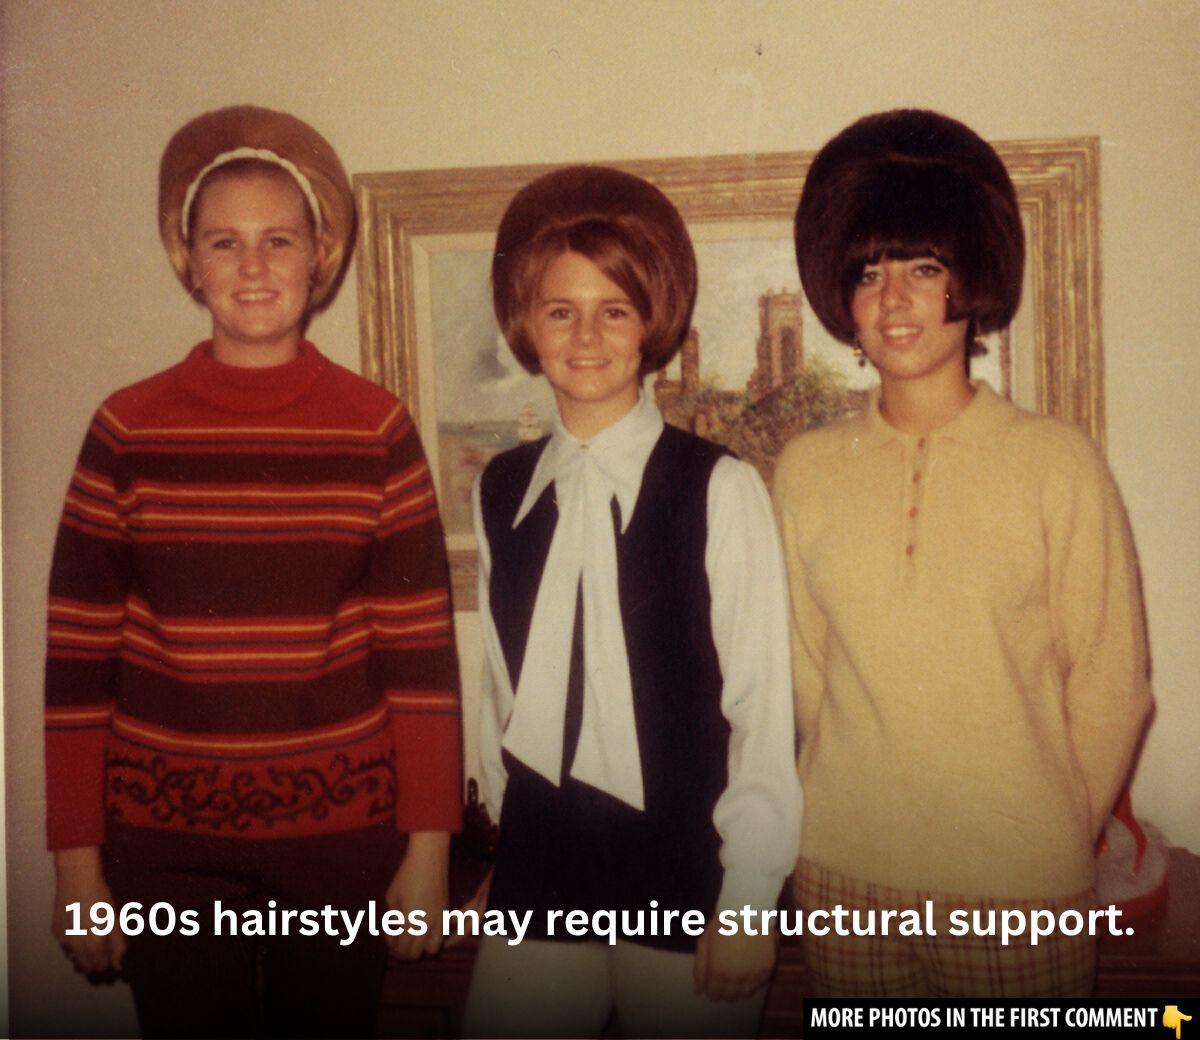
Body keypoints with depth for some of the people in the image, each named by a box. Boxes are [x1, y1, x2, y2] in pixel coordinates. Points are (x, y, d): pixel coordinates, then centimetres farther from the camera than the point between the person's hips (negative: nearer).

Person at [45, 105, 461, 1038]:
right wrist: (76, 860, 1)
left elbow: (422, 652, -2)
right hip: (165, 841, 0)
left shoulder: (378, 429, -3)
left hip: (341, 834, 0)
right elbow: (77, 658, 0)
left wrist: (429, 845, -2)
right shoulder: (127, 431, -2)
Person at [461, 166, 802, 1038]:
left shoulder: (719, 490, -11)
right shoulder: (501, 492, 5)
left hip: (684, 870, -4)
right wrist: (510, 824, 14)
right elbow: (502, 682, 11)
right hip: (538, 873, 4)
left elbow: (763, 708, -9)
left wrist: (748, 900, -8)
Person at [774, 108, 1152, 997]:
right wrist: (855, 809, 6)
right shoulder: (807, 470, 0)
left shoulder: (1058, 463, -7)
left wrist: (1055, 838, 2)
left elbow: (1112, 686, -2)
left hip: (1021, 890, -2)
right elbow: (803, 665, 6)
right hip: (844, 873, 2)